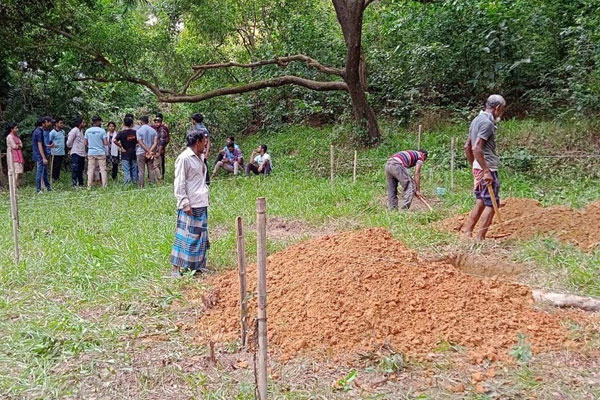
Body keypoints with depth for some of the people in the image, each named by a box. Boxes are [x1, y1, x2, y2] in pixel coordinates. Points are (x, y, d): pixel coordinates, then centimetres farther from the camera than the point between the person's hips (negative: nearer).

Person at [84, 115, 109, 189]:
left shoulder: (87, 131, 2)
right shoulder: (102, 130, -8)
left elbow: (85, 143, 5)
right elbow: (106, 143, -10)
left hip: (91, 153, 3)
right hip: (101, 152, -3)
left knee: (90, 170, 6)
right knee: (103, 169, 2)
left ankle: (89, 186, 5)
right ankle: (104, 186, 0)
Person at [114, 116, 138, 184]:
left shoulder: (121, 133, -9)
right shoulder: (135, 132, 0)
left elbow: (115, 140, -21)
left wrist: (121, 147, -10)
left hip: (125, 155, -3)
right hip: (134, 154, 3)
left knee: (126, 171, -2)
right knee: (134, 170, 11)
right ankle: (135, 183, 15)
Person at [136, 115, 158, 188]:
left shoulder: (139, 131, -6)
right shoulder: (153, 130, 3)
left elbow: (141, 143, -12)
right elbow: (155, 143, -5)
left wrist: (149, 151, -12)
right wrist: (150, 151, -11)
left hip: (141, 153, -3)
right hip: (151, 153, 3)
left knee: (141, 171, 1)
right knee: (151, 170, 9)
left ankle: (141, 186, 3)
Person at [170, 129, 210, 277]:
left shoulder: (200, 157, 14)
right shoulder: (184, 158, -12)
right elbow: (179, 183, -13)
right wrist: (185, 203, -17)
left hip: (202, 204, 9)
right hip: (190, 206, -9)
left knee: (201, 235, 13)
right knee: (185, 236, -5)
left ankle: (198, 265, 23)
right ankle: (176, 268, 1)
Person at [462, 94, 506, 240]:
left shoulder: (477, 120, 14)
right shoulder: (487, 122, -15)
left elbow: (467, 147, 19)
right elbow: (476, 148, -24)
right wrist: (486, 171, -23)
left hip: (477, 168, 9)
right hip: (487, 168, -9)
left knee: (480, 202, 15)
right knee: (491, 204, -2)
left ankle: (467, 232, 18)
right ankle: (480, 238, 1)